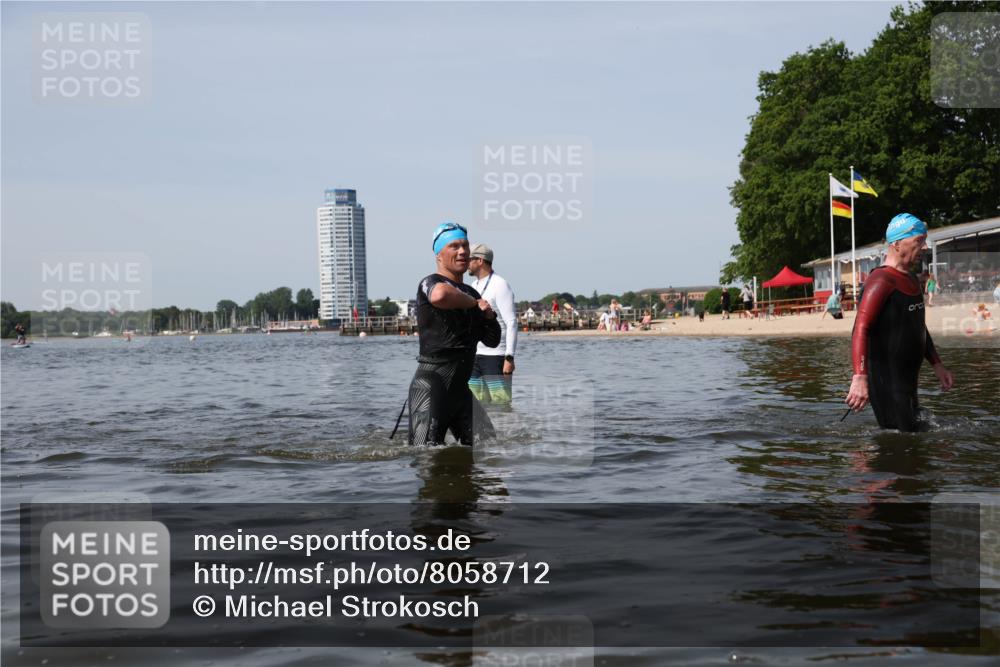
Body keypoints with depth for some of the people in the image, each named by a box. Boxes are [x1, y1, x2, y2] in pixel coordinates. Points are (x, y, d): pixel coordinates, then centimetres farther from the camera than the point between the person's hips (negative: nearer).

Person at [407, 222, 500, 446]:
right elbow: (441, 295, -35)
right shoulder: (430, 283, -6)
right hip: (431, 385, -8)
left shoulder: (471, 293, 19)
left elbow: (492, 340, 23)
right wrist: (473, 303, -15)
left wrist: (489, 316, 2)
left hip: (460, 388, 8)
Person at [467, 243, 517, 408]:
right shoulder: (473, 286, 16)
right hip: (474, 356, 8)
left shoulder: (500, 285, -7)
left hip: (496, 356, -8)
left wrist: (509, 357, -19)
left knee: (501, 404, -7)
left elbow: (512, 323, -12)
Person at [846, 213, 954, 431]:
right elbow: (860, 330, -26)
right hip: (886, 380, -10)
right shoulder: (881, 281, -15)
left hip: (908, 378, 10)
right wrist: (860, 377, -35)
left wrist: (937, 365, 26)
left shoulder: (911, 280, 16)